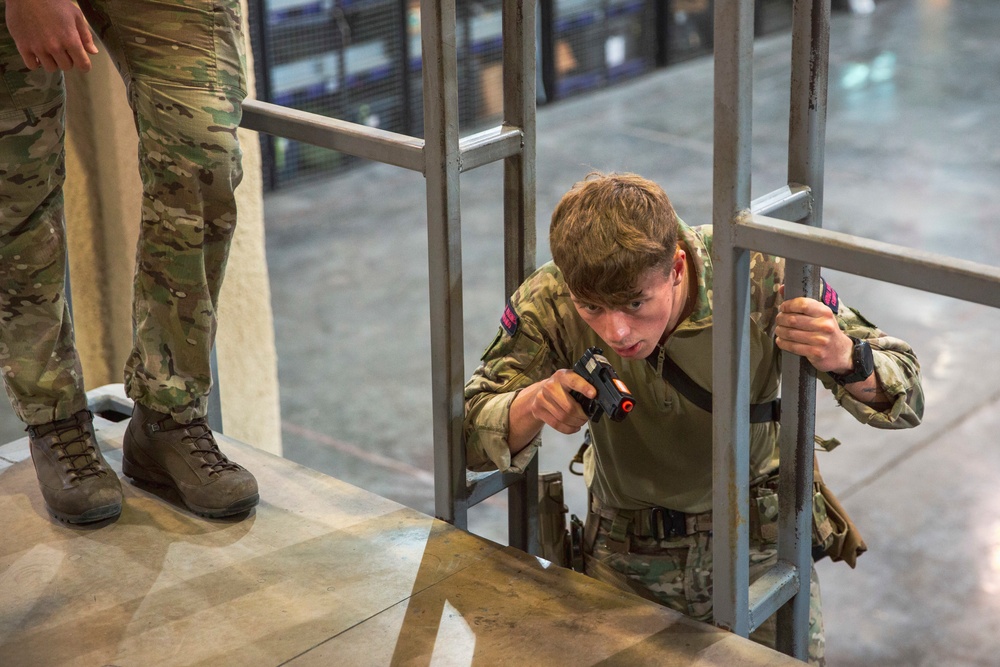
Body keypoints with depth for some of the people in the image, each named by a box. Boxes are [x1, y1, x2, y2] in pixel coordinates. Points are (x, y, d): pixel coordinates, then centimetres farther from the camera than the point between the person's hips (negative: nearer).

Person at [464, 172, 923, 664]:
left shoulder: (761, 277, -26)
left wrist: (847, 359, -41)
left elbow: (906, 401, -17)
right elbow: (469, 437, -14)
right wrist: (532, 403, -37)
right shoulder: (548, 304, -23)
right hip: (626, 559, 0)